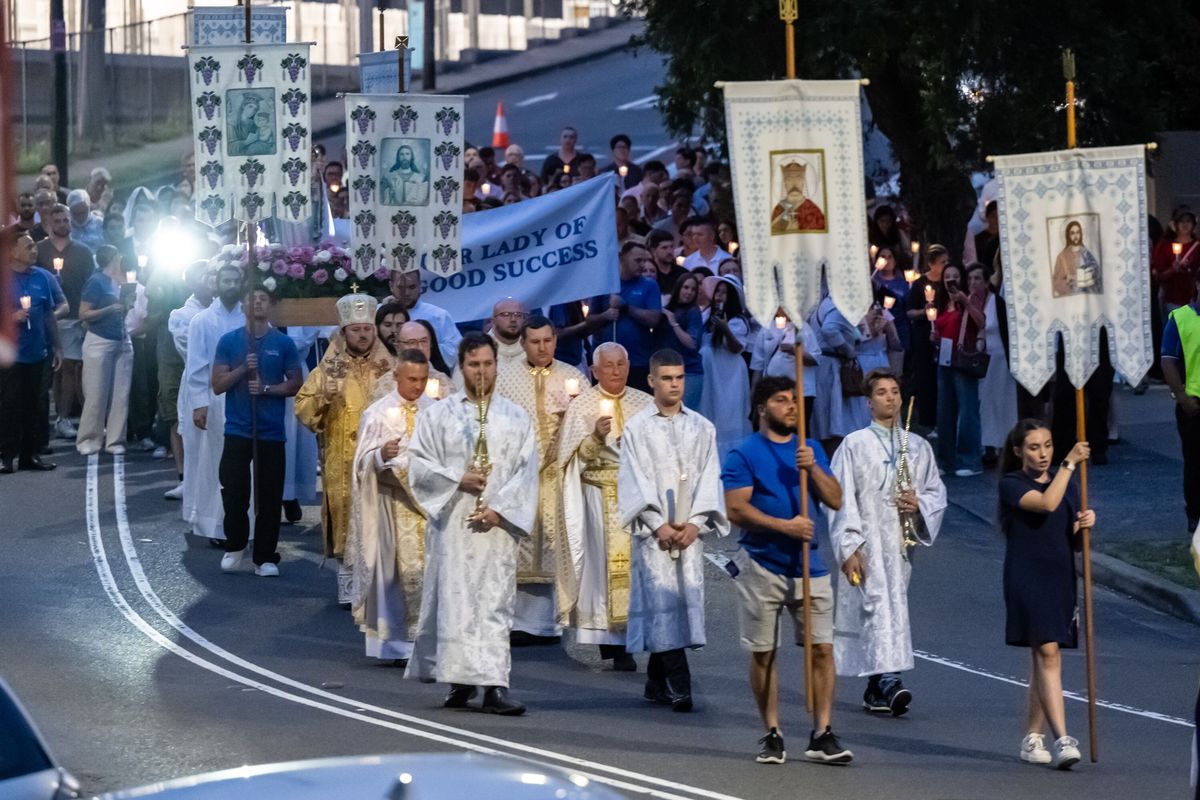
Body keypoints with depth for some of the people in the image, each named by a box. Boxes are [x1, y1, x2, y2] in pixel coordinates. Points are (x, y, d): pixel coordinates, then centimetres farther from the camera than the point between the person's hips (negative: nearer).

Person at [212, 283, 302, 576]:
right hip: (237, 430, 0)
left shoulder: (283, 343, 3)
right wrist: (243, 369, -16)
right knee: (234, 493, -1)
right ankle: (234, 546, 20)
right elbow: (218, 385, 0)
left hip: (271, 431, 0)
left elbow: (295, 384, 4)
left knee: (269, 496, 1)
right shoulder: (229, 341, 3)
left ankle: (265, 557, 8)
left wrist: (267, 388, -12)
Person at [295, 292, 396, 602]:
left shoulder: (388, 368, 6)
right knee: (347, 514, -1)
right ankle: (348, 582, 7)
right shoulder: (329, 369, 4)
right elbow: (302, 408, 3)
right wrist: (323, 397, -15)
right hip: (342, 463, -1)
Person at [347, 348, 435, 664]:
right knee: (399, 568, -3)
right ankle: (400, 643, 3)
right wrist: (382, 455, -24)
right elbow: (365, 462, -4)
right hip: (395, 502, -3)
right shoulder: (378, 413, -2)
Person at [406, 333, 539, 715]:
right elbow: (419, 465, 2)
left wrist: (500, 507, -10)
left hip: (497, 525, 1)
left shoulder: (515, 417, 10)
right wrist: (458, 480, -12)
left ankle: (495, 686, -7)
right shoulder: (438, 414, 8)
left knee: (495, 602, -3)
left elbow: (526, 471, 4)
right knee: (453, 600, -5)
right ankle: (459, 681, 2)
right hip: (451, 522, -1)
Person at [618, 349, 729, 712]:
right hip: (653, 530, -3)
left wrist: (695, 523, -8)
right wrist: (658, 525, -12)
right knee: (664, 602, -11)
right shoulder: (637, 427, 3)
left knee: (685, 598, 1)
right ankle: (679, 686, -16)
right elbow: (633, 480, -2)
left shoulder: (702, 428, 11)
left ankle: (657, 683, 12)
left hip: (690, 530, 3)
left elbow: (709, 478, 6)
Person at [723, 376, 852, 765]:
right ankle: (772, 735, 13)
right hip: (762, 567, -3)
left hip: (809, 565, 3)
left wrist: (813, 468, -11)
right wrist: (785, 525, -18)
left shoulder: (812, 449, 12)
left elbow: (835, 500, 5)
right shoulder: (744, 454, -2)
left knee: (822, 648, -4)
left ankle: (822, 734, -1)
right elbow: (736, 509, -12)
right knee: (763, 653, 3)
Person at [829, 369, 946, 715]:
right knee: (879, 605, -18)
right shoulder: (854, 445, 2)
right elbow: (841, 499, -4)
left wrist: (919, 504, -7)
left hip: (901, 543, 5)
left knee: (893, 606, 6)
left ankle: (875, 688, 14)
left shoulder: (918, 446, 14)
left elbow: (937, 492, 17)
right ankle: (889, 680, -30)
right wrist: (849, 547, -12)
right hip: (867, 543, -5)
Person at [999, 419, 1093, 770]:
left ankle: (1033, 738, 18)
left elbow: (1073, 542, 16)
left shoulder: (1067, 483, 13)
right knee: (1048, 653, -15)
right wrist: (1070, 463, -20)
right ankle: (1062, 740, -22)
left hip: (1060, 577, 6)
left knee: (1042, 657, 10)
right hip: (1026, 578, -6)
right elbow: (1047, 503, -23)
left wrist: (1085, 524, -5)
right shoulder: (1011, 485, -4)